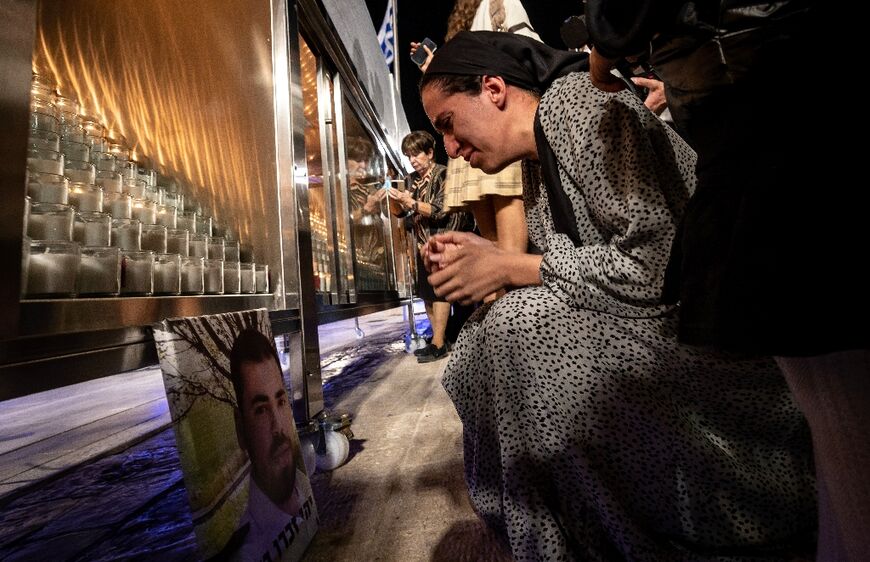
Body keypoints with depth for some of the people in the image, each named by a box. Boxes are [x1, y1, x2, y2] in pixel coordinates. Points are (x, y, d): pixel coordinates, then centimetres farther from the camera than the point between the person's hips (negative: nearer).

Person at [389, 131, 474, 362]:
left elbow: (440, 211, -16)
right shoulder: (412, 179, 12)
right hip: (422, 241, 8)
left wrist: (410, 202, -23)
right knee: (426, 292, 8)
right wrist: (399, 202, -5)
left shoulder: (443, 175, -8)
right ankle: (438, 339, 18)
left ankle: (438, 343, -3)